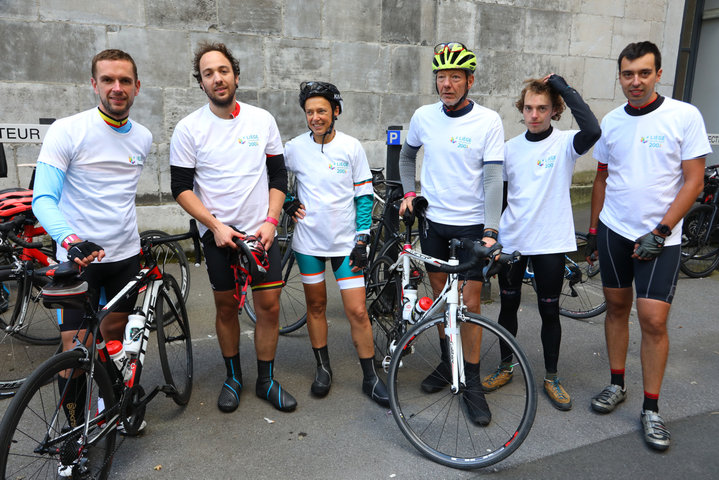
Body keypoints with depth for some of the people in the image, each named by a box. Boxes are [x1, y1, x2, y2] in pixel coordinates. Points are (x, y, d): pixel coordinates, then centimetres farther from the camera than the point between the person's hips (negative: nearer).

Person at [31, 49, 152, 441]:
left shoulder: (142, 138, 5)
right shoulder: (67, 131, -11)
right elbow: (43, 199, -17)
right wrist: (70, 239, -34)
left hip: (126, 255, 5)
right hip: (78, 257, -4)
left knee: (115, 334, 17)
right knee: (75, 347, -1)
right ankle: (74, 427, 20)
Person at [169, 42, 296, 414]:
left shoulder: (262, 119, 2)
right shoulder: (189, 128, -4)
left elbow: (278, 175, 6)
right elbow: (181, 188, -4)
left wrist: (271, 221, -6)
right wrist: (216, 226, -15)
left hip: (260, 230, 2)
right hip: (217, 233, -1)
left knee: (269, 304, 2)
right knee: (226, 306, 10)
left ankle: (266, 380, 21)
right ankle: (233, 377, 30)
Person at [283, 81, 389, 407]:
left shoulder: (351, 147, -4)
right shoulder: (294, 148, -2)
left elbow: (364, 195, -1)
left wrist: (362, 239, -7)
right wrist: (287, 202, -1)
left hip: (346, 242, -1)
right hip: (309, 239, 2)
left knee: (357, 311, -2)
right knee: (316, 305, 13)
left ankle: (370, 378, 15)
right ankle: (323, 368, 31)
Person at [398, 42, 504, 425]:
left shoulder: (488, 121, -9)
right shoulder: (424, 116, 1)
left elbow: (492, 178, -12)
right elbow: (407, 154, 19)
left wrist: (491, 230, -19)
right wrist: (409, 193, 9)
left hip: (472, 224, -3)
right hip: (433, 220, 4)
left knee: (470, 304, -1)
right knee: (440, 295, 14)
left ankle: (472, 383, 14)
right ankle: (447, 363, 33)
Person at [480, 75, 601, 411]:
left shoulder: (565, 143, -6)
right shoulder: (510, 148, 4)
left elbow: (592, 131, -30)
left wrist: (564, 88, -22)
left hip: (550, 243, -3)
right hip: (511, 241, 3)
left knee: (549, 312, 8)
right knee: (508, 305, 13)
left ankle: (551, 377, 25)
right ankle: (506, 367, 32)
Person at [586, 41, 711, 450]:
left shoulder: (685, 116, -7)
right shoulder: (611, 121, 5)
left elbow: (693, 182, -8)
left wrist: (661, 231, -14)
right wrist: (593, 227, 13)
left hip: (660, 237, -4)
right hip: (614, 230, 4)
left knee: (654, 321, -5)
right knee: (617, 307, 11)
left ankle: (651, 409, 11)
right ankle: (617, 385, 27)